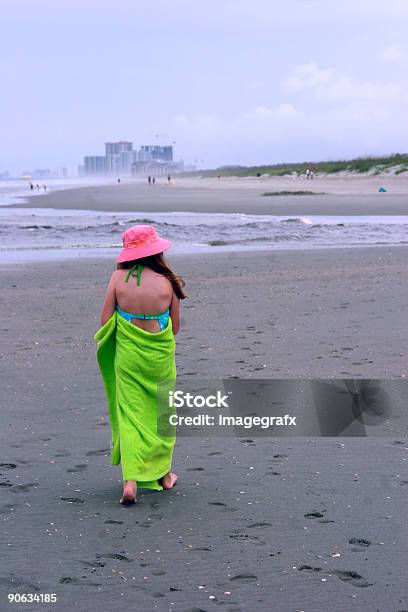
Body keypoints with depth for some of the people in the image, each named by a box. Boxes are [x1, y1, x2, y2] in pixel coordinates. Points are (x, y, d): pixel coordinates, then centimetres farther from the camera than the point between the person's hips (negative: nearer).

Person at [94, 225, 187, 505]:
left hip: (126, 354, 0)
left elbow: (105, 320, -5)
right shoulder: (167, 282, -10)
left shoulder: (118, 277, -9)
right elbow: (176, 327, -2)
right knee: (162, 412, 18)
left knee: (130, 414, 4)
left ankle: (131, 481, -8)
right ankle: (164, 474, 31)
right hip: (160, 356, 0)